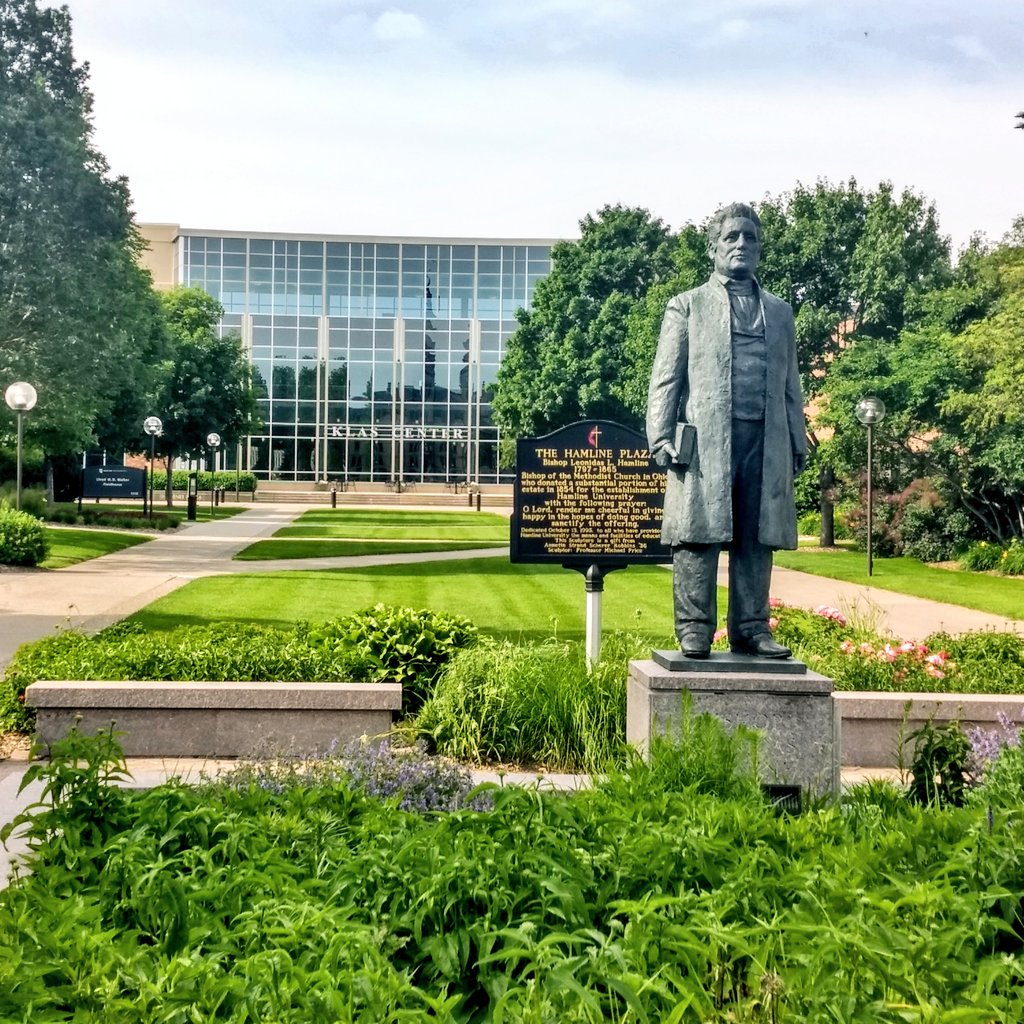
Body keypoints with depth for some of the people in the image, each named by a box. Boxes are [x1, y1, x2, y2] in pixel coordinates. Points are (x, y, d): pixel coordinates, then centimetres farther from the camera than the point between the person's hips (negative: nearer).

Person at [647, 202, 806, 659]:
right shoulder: (687, 306, 13)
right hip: (705, 440, -3)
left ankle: (750, 629, 9)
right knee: (698, 536, -5)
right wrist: (661, 437, -6)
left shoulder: (780, 313, 24)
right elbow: (665, 378, 5)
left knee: (756, 540, 3)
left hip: (765, 443, 3)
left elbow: (790, 385, 22)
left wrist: (798, 442, 13)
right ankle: (694, 632, 0)